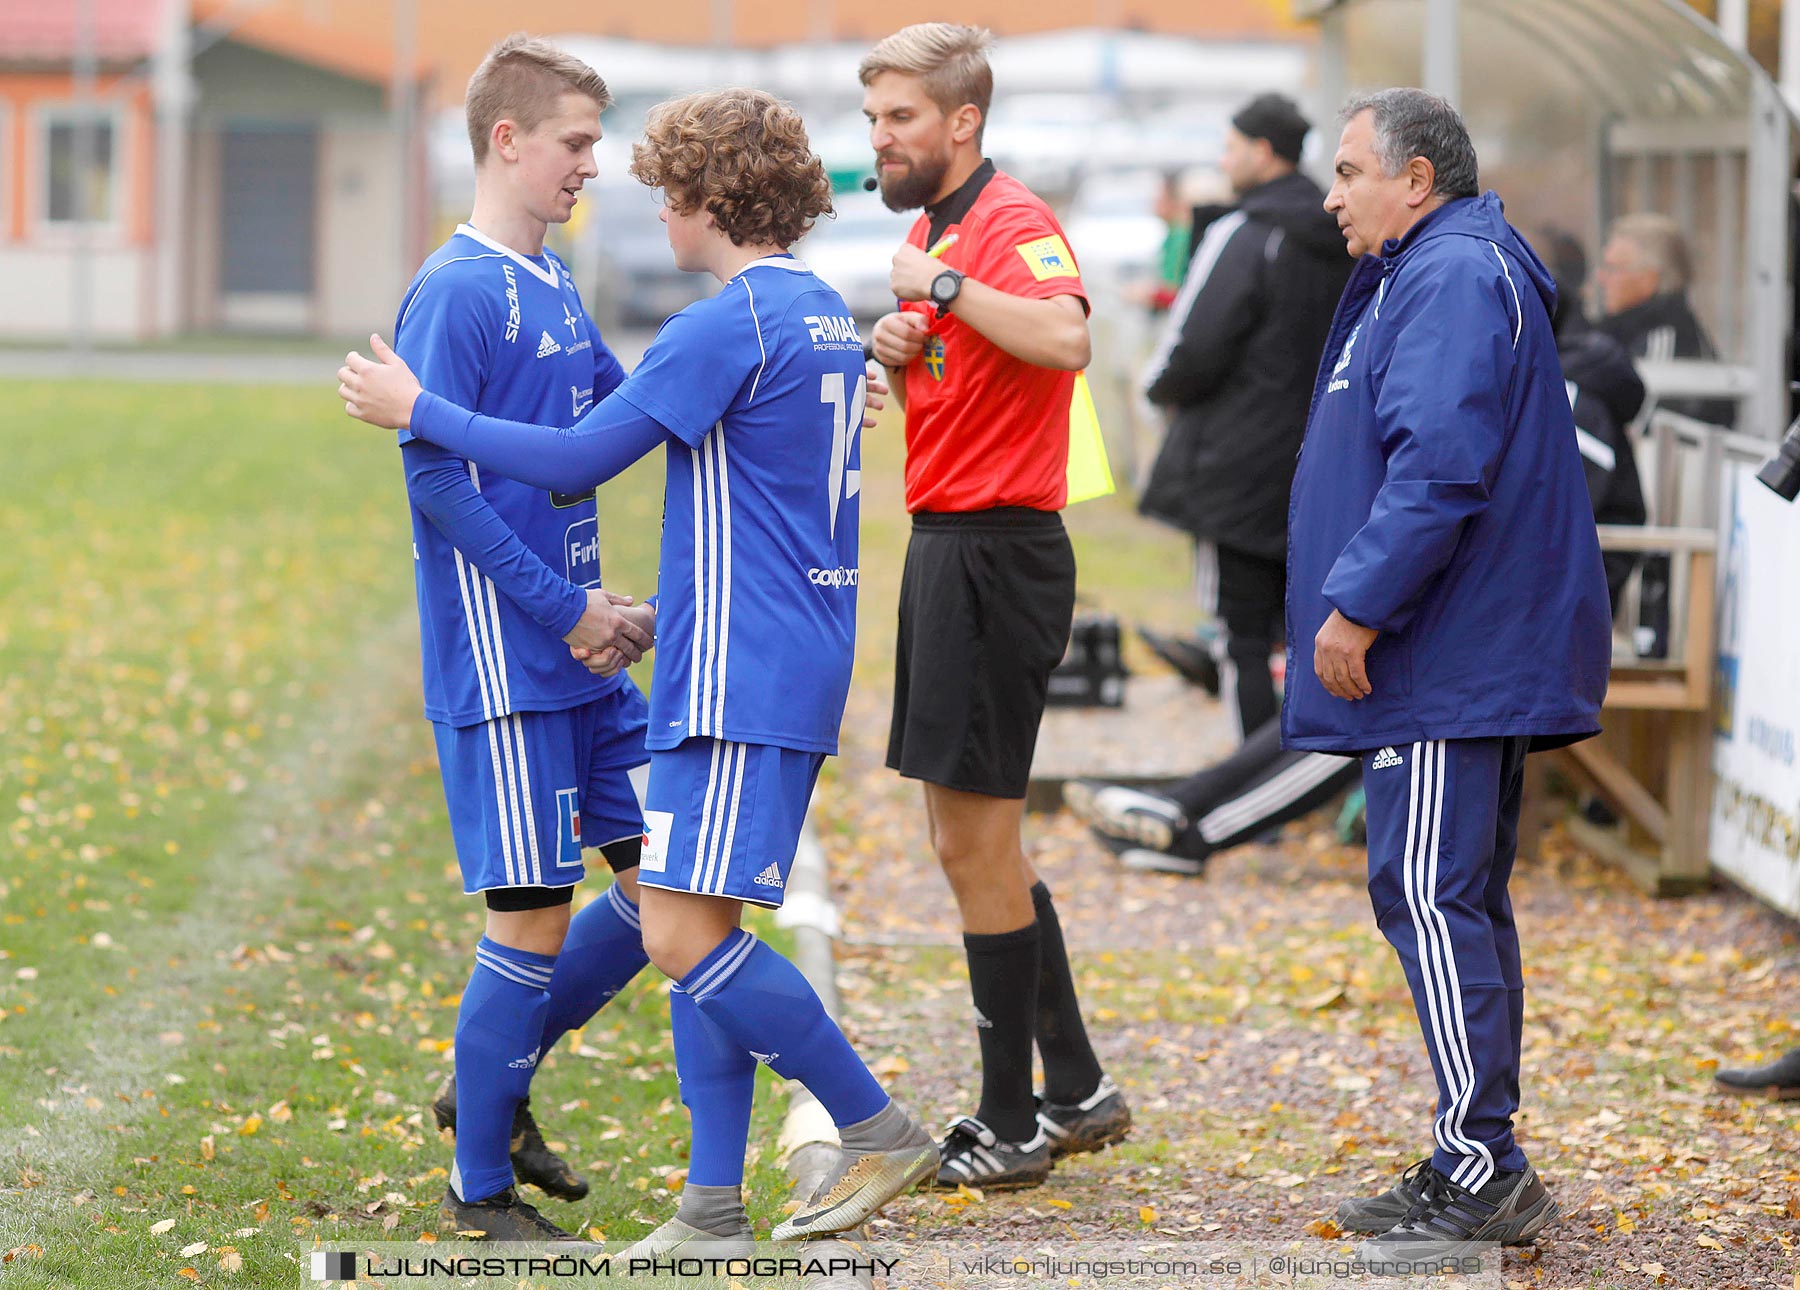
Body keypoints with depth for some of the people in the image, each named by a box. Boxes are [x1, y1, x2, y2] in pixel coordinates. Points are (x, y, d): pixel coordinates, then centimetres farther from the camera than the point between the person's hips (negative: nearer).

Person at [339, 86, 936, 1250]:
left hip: (742, 675, -10)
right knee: (694, 927, 9)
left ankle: (880, 1131, -5)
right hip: (798, 664, 10)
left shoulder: (728, 326, -15)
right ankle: (714, 1206, 8)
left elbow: (578, 459, -14)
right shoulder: (827, 317, 15)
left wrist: (416, 409, -4)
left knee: (684, 932, -11)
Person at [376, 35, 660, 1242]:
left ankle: (497, 1082, 25)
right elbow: (436, 480, -17)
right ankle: (480, 1187, 9)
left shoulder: (556, 288, 13)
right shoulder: (456, 294, -13)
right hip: (503, 660, -9)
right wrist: (568, 609, -16)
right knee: (534, 916, -4)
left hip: (585, 651, 9)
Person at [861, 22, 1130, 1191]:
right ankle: (1078, 1090, 25)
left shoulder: (1011, 222, -16)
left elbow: (1064, 337, -36)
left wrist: (944, 285, -28)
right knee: (975, 839, 16)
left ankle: (1011, 1128, 6)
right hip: (947, 544, 10)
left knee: (977, 843, -3)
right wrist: (898, 350, 5)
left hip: (995, 552, -10)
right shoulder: (932, 228, 14)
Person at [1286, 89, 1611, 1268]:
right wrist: (1351, 604, 23)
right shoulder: (1428, 277, 21)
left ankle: (1484, 1167, -11)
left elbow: (1440, 465, -24)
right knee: (1458, 903, 13)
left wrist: (1359, 604, -21)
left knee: (1430, 896, -12)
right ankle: (1480, 1169, 18)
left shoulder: (1455, 280, -14)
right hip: (1462, 662, 11)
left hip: (1453, 667, -11)